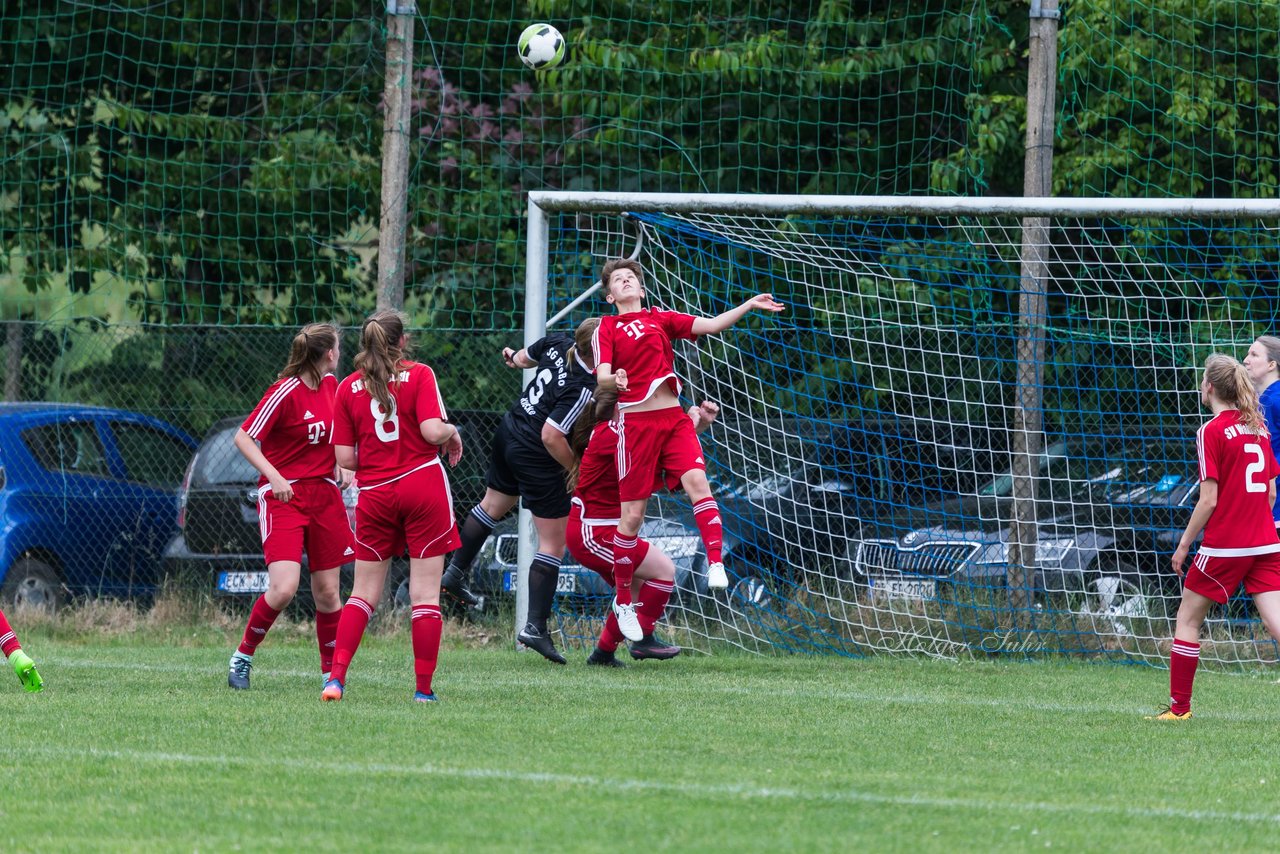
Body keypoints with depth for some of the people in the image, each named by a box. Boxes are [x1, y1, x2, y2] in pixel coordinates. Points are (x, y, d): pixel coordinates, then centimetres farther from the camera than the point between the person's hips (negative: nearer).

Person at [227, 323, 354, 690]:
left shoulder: (330, 385, 8)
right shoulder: (285, 391, -15)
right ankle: (243, 656, 2)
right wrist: (274, 476, -24)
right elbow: (243, 437, -14)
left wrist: (341, 466, 7)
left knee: (327, 591, 6)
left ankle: (332, 672, 17)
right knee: (283, 588, -18)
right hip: (284, 495, -6)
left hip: (324, 493, 6)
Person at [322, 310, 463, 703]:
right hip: (422, 483, -3)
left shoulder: (348, 388, 5)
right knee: (425, 593, 1)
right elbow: (432, 431, -14)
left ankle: (336, 677, -4)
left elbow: (344, 457, 2)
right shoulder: (419, 375, -3)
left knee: (364, 592, 10)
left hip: (374, 493, 3)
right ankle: (424, 688, -1)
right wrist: (452, 432, 7)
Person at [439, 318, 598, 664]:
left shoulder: (557, 343, -8)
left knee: (493, 504, 32)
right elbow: (551, 436, -29)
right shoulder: (583, 388, -30)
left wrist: (515, 358, 39)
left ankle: (455, 571, 47)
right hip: (536, 459, -8)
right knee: (553, 543, 0)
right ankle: (536, 627, -1)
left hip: (510, 429, 8)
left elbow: (525, 356, 15)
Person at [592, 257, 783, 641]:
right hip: (635, 422, -3)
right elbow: (601, 378, -5)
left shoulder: (662, 320, 16)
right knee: (632, 515, -2)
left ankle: (716, 564, -32)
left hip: (673, 418, 3)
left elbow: (711, 325, 8)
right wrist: (615, 380, -28)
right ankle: (623, 601, 10)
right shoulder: (607, 328, 7)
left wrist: (749, 306, -3)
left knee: (696, 480, -24)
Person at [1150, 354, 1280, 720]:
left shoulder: (1212, 432, -10)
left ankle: (1179, 706, 14)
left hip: (1224, 546, -6)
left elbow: (1209, 500, -13)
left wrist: (1184, 544, -4)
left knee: (1187, 620, 10)